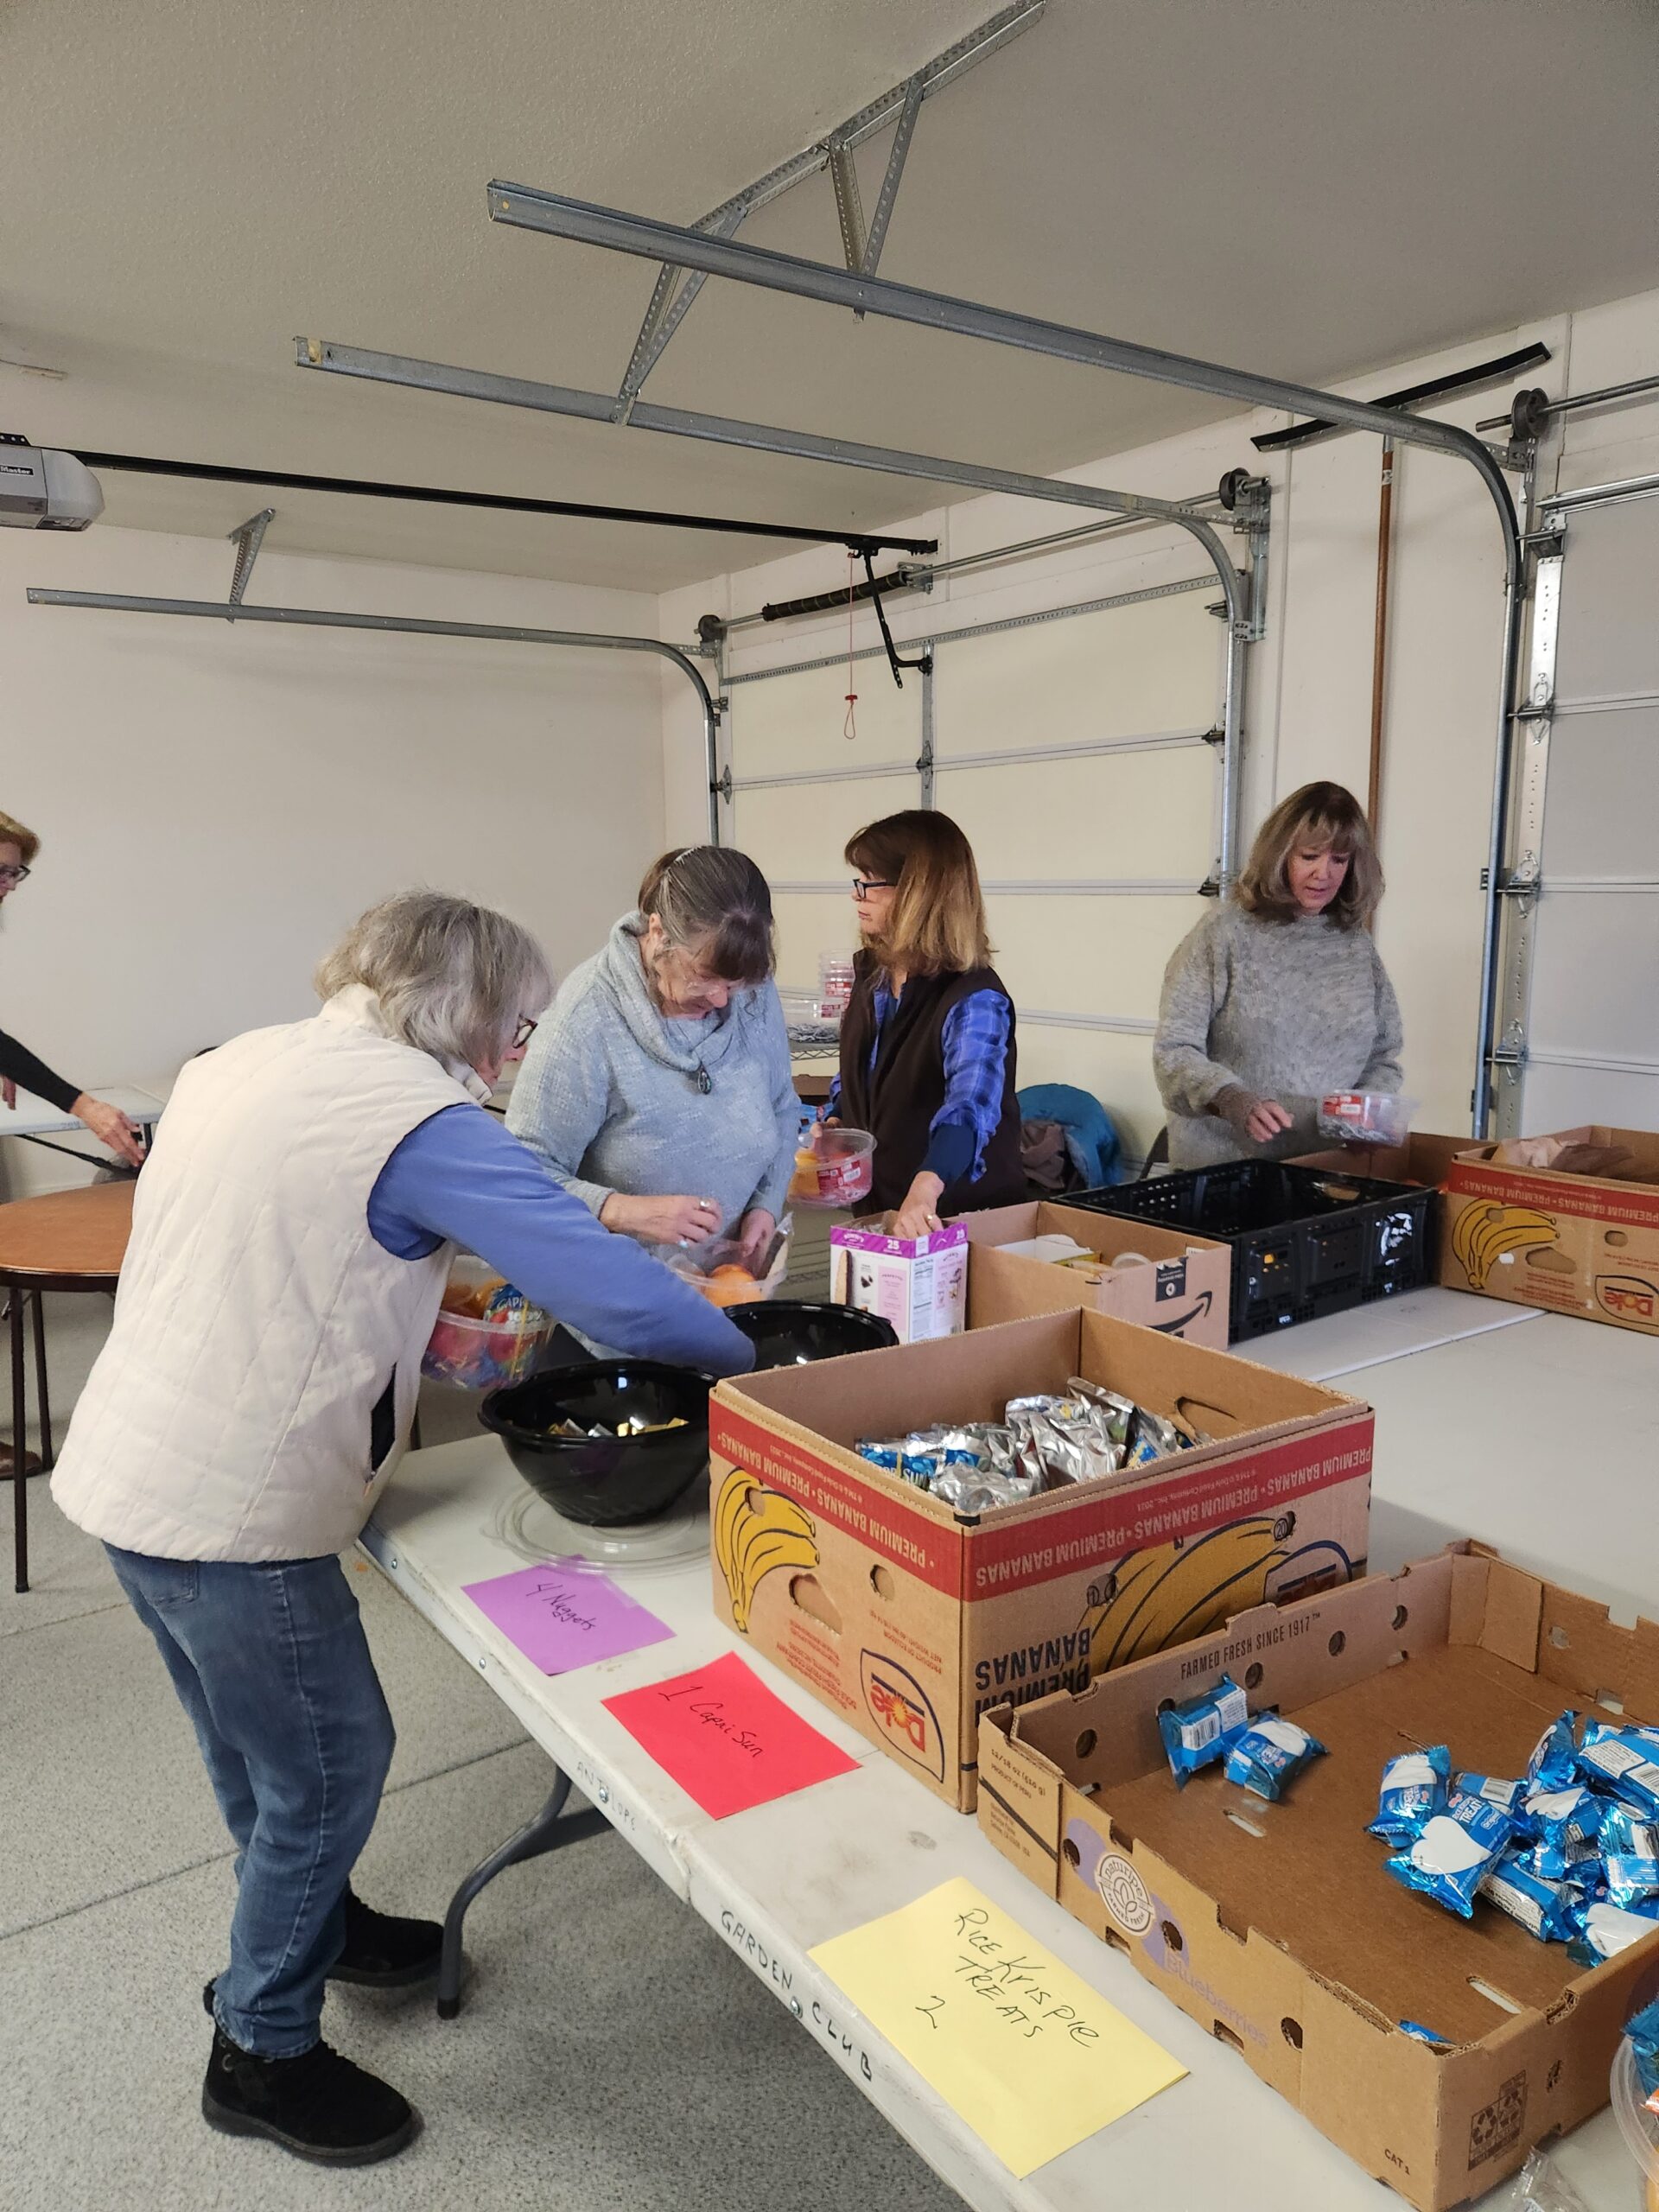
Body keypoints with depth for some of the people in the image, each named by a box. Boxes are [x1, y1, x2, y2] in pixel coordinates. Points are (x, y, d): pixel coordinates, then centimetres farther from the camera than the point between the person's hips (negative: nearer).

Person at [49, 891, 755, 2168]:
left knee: (257, 1744, 27)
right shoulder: (420, 1116, -21)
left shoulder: (242, 1060, 7)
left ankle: (300, 1927, 51)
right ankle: (263, 2053, 31)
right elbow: (619, 1292, -24)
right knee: (331, 1767, 10)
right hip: (227, 1512, -9)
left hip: (125, 1474, 9)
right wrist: (741, 1358, -8)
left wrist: (413, 1326, 13)